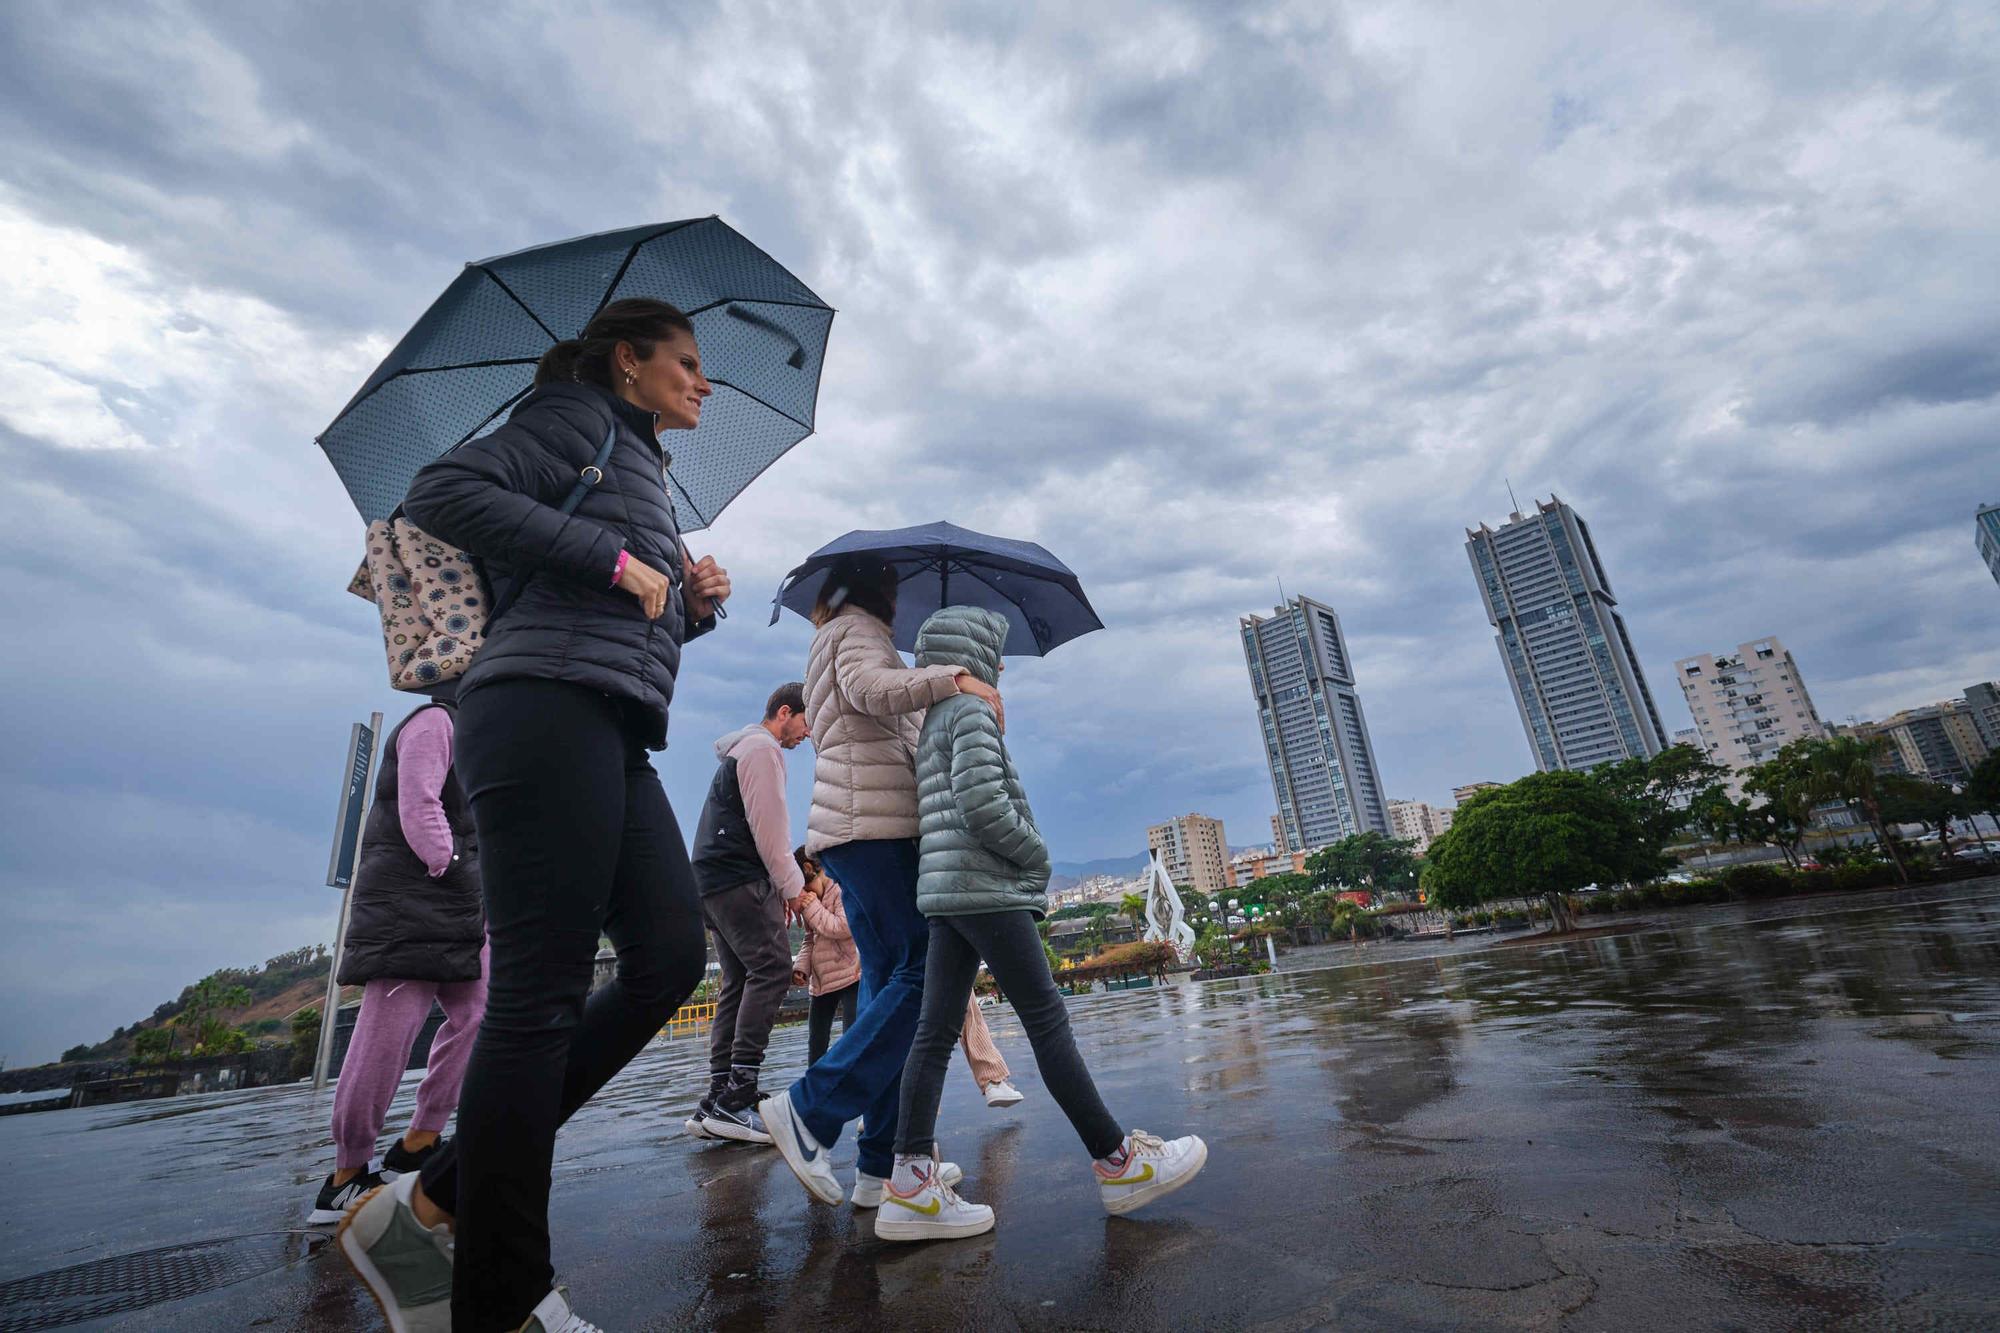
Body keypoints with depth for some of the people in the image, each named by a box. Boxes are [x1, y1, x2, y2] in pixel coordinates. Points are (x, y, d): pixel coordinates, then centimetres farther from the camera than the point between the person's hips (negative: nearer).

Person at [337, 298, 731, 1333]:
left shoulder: (644, 467, 30)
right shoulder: (581, 415, 6)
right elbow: (442, 494, -10)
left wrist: (692, 604, 11)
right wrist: (616, 559, -11)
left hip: (611, 737, 9)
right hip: (546, 706, -9)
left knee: (669, 958, 1)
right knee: (541, 994, -8)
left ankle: (437, 1204, 10)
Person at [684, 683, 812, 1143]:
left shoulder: (738, 751, 26)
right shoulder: (762, 749, -7)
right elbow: (769, 830, -13)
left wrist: (780, 887, 19)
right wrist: (793, 888, -4)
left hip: (713, 881, 11)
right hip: (739, 880, -11)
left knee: (739, 982, 8)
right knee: (771, 970, -14)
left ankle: (718, 1102, 7)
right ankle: (737, 1097, -18)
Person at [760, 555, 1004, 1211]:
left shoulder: (831, 639, 30)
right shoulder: (859, 627, 2)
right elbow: (870, 687, -20)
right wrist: (953, 678, -27)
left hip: (850, 825, 10)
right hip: (872, 819, -10)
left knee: (890, 981, 6)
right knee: (926, 968, -12)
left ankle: (880, 1165, 6)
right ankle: (809, 1108, -11)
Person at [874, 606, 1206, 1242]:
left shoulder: (932, 722, 22)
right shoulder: (971, 712, -8)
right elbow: (981, 802, -20)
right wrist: (1037, 854, -6)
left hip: (944, 892, 10)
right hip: (985, 887, -10)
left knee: (936, 1030, 4)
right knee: (1047, 1017, -3)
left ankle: (911, 1186, 4)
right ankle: (1115, 1161, 7)